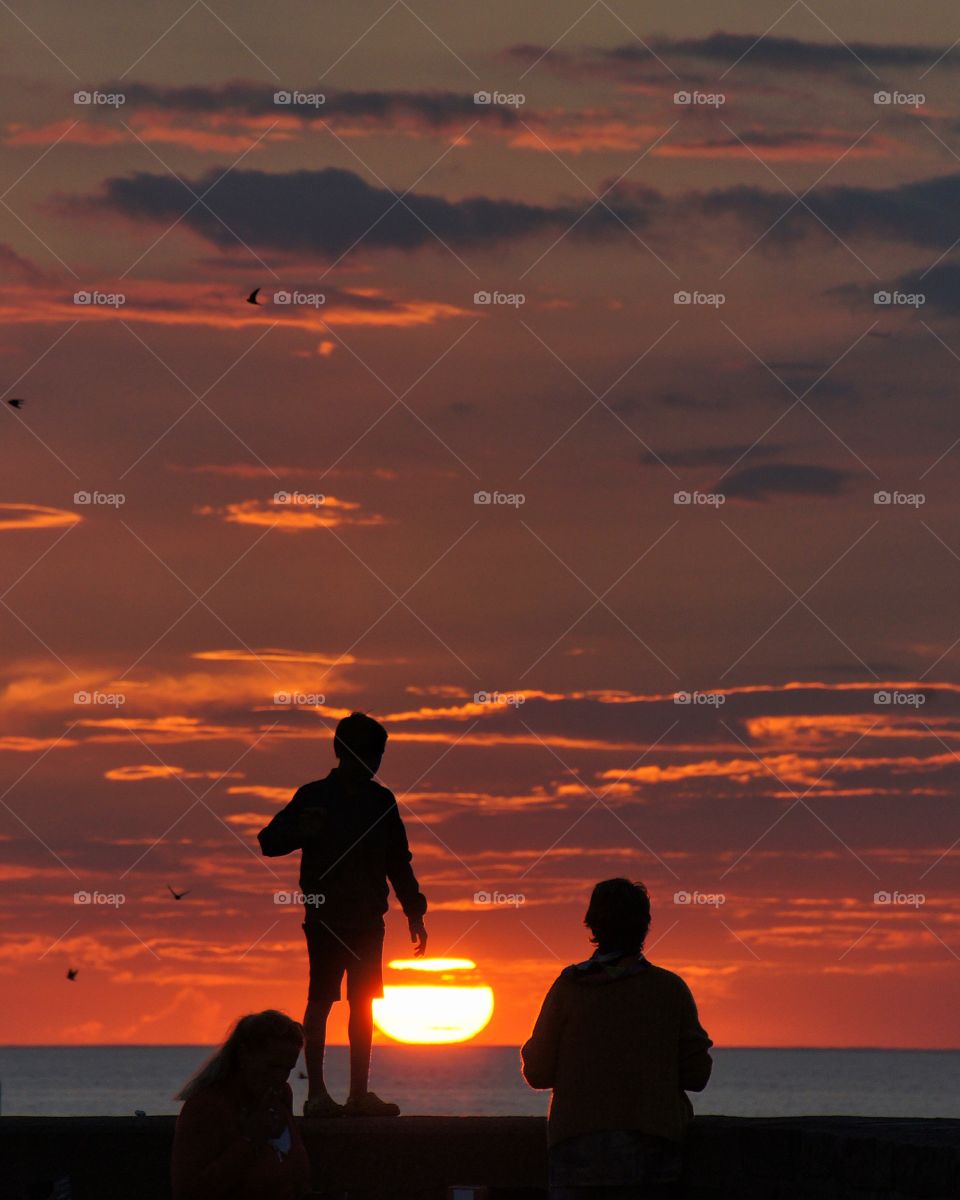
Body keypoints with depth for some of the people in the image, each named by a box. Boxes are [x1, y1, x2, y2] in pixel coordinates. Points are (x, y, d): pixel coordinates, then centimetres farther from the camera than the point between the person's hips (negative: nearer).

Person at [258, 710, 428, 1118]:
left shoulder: (381, 802, 11)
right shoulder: (314, 796, -3)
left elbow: (399, 863, 17)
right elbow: (268, 841, -4)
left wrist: (414, 914, 14)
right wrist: (300, 831, -25)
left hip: (367, 919, 5)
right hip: (325, 917, -5)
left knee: (363, 1004, 5)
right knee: (321, 1000, -4)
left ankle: (359, 1094, 10)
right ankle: (316, 1093, -2)